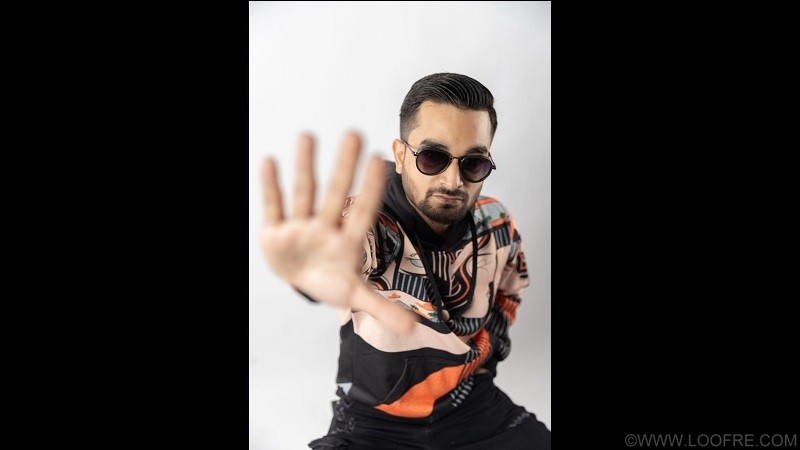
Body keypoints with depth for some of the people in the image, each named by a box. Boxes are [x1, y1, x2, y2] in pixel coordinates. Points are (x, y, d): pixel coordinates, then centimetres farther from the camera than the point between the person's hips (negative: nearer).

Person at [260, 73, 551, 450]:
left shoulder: (496, 224, -7)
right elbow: (332, 251, -49)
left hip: (472, 405, 4)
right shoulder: (364, 223, -24)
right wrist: (310, 266, -71)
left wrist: (488, 347, 3)